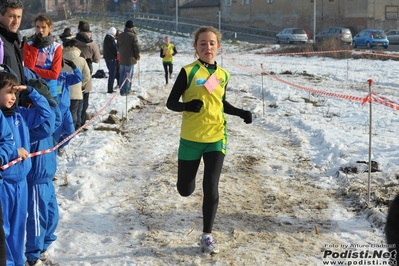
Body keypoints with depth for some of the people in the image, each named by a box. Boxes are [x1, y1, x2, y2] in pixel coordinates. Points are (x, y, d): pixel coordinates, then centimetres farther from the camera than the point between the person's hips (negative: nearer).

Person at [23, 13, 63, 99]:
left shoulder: (56, 47, 1)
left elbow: (55, 74, -6)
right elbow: (28, 67, -10)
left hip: (50, 91, 0)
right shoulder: (28, 44, 3)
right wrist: (35, 47, -11)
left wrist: (34, 70, -10)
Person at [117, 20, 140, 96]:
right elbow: (137, 48, -14)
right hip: (130, 59, -6)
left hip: (122, 58, 6)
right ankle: (126, 91, -1)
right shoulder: (133, 36, -16)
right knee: (128, 75, 0)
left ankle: (121, 90, 19)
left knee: (122, 75, 14)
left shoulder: (120, 35, 6)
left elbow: (118, 46, 15)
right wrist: (137, 56, 2)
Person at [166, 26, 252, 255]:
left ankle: (207, 235, 12)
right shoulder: (188, 72, -10)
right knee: (185, 190, 9)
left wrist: (242, 113, 4)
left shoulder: (223, 75, 3)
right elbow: (171, 103, -9)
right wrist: (187, 105, -29)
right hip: (191, 139, -2)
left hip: (216, 138, 2)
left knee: (211, 189, -4)